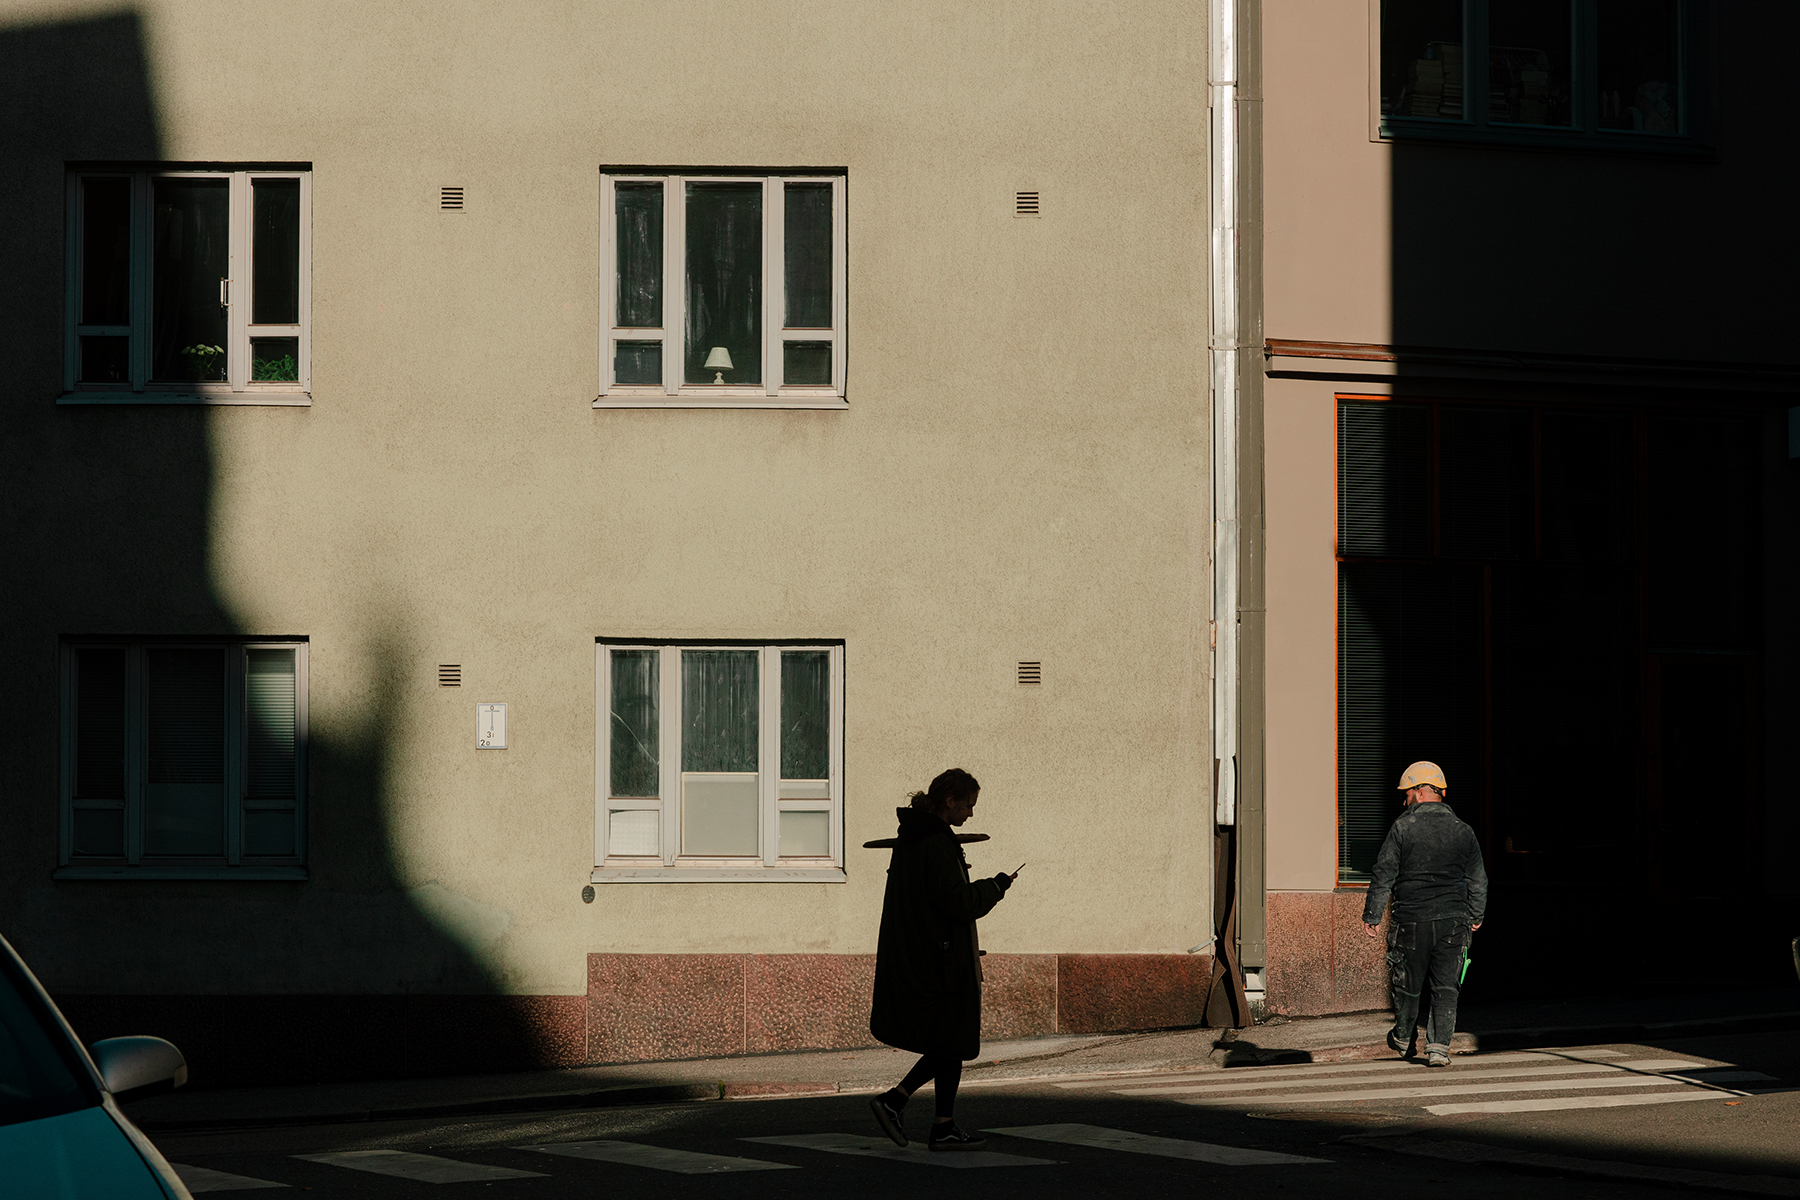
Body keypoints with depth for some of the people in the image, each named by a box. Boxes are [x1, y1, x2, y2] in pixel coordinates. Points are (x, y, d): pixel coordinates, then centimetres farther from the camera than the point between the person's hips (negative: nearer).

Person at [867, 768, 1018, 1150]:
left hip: (911, 957, 10)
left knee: (947, 1044, 16)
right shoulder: (938, 845, -19)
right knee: (952, 1043, 1)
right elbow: (958, 903, -22)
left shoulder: (909, 837, 11)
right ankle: (944, 1127, 7)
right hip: (943, 959, -10)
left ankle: (894, 1100, 9)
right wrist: (995, 887, -7)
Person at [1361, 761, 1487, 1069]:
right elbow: (1478, 881, 13)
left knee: (1408, 984, 13)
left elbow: (1383, 875, -5)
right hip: (1453, 921, 2)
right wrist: (1476, 915, 28)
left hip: (1412, 920, -2)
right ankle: (1439, 1046, -4)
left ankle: (1404, 1037, 31)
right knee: (1445, 987, 5)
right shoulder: (1463, 832, 5)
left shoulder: (1403, 828, -6)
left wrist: (1372, 915, 4)